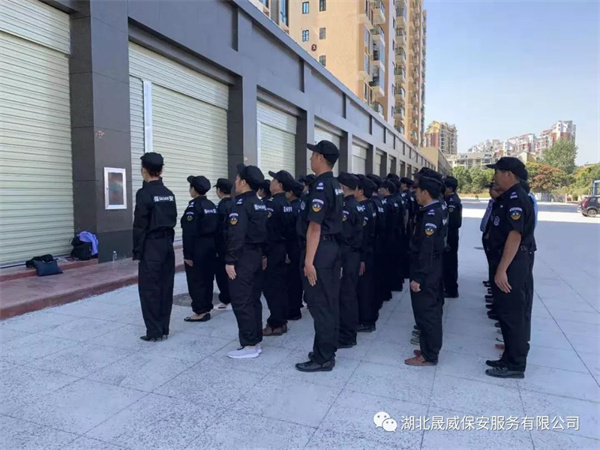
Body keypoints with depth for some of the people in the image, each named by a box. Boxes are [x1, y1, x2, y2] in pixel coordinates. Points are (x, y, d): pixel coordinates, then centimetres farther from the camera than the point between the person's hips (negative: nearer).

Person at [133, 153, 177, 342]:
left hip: (151, 246, -7)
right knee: (165, 287, 10)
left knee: (149, 289, 2)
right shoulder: (169, 194, 9)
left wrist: (137, 251, -7)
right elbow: (173, 221, 10)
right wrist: (168, 241, 13)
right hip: (167, 244, 7)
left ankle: (154, 332, 6)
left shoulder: (144, 193, -11)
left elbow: (140, 225, -13)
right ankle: (164, 329, 18)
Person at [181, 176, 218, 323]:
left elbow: (189, 232, -19)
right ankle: (206, 309, 21)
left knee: (196, 280, 1)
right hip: (210, 246, 8)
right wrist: (214, 247, 15)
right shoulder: (212, 205, 9)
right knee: (207, 278, 13)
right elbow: (216, 227, 10)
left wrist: (188, 254, -17)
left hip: (198, 248, -8)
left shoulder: (194, 206, -14)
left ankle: (200, 312, 5)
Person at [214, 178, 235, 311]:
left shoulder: (222, 206, -17)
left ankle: (227, 301, 6)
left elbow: (219, 229, -20)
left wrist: (216, 248, -14)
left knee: (222, 273, 2)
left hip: (224, 246, -8)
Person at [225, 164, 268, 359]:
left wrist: (230, 260, -19)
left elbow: (236, 235, -22)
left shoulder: (241, 204, -15)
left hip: (243, 258, -9)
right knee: (253, 300, 13)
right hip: (257, 255, 9)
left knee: (241, 302, -3)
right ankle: (256, 341, 20)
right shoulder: (260, 204, 12)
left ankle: (249, 346, 1)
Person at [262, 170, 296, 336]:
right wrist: (285, 247, 17)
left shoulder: (271, 203, -16)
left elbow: (266, 230, -20)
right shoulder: (287, 204, 11)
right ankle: (282, 321, 21)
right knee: (280, 285, 13)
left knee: (271, 287, -3)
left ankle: (275, 325, 2)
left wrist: (263, 252, -17)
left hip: (272, 250, -9)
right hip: (282, 248, 9)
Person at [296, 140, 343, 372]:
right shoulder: (335, 186, 13)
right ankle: (328, 350, 27)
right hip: (332, 247, 10)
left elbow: (314, 227, -21)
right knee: (330, 303, 15)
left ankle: (322, 358, 8)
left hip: (320, 249, -10)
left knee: (319, 304, -2)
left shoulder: (320, 186, -16)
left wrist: (309, 260, -21)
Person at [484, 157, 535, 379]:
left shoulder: (516, 199, -17)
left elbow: (515, 236, -25)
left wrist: (502, 270, -28)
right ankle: (509, 358, 28)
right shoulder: (508, 198, 14)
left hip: (512, 265, -10)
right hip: (506, 263, 10)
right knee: (506, 312, 16)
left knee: (513, 314, -1)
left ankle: (515, 365, 11)